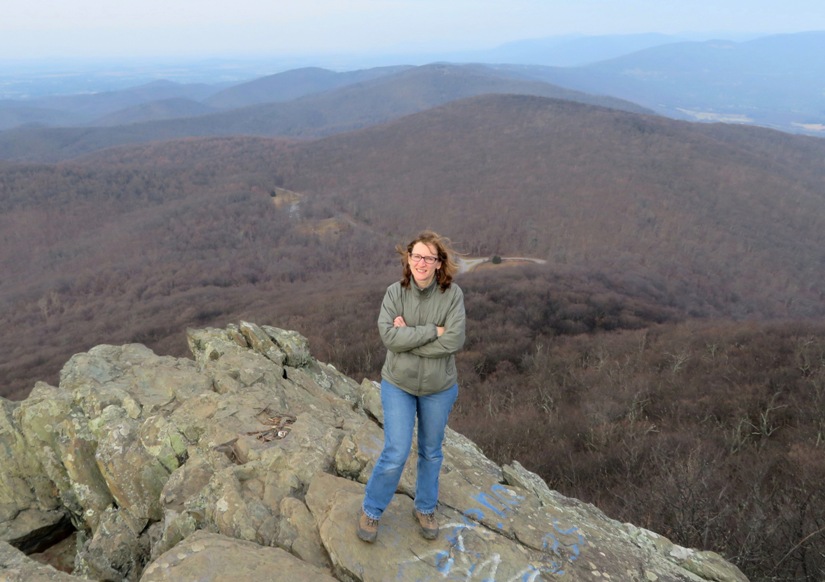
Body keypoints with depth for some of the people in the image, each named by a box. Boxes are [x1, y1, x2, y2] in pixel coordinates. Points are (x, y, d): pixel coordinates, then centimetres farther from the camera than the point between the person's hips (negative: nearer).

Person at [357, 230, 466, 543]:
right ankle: (371, 509, 25)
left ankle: (425, 509, 42)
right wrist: (433, 331, -24)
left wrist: (408, 336, -23)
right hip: (398, 384, -1)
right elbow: (389, 335, -24)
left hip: (438, 387, 1)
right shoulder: (395, 292, -13)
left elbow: (454, 341, -23)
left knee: (431, 452, 18)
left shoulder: (452, 294, -15)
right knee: (396, 453, -1)